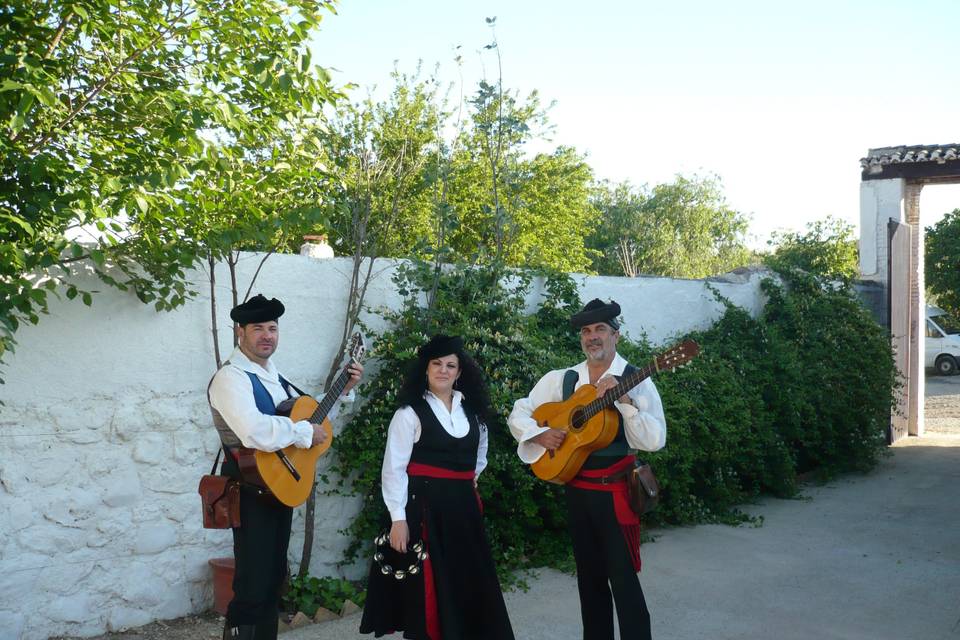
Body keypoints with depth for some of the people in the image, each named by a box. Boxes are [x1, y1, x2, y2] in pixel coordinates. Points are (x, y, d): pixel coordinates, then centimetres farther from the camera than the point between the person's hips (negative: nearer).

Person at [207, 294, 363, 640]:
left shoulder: (274, 377, 14)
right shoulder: (231, 377, -16)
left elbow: (312, 414, 23)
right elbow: (256, 432, -33)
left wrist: (345, 389, 12)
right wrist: (305, 432, -21)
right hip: (252, 493, -9)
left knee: (273, 581, 16)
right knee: (252, 589, -7)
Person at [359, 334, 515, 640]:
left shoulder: (472, 409, 10)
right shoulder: (410, 412, -6)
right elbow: (394, 468, -10)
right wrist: (398, 518, -16)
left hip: (464, 505, 5)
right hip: (425, 506, -5)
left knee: (471, 582, 9)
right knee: (430, 586, 0)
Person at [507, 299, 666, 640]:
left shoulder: (636, 381, -9)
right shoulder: (561, 379, 4)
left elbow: (655, 441, -19)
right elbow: (518, 413, 9)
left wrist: (623, 400, -29)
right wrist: (540, 434, -9)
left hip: (615, 492, -5)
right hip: (577, 490, 5)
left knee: (623, 578, -4)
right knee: (589, 576, 16)